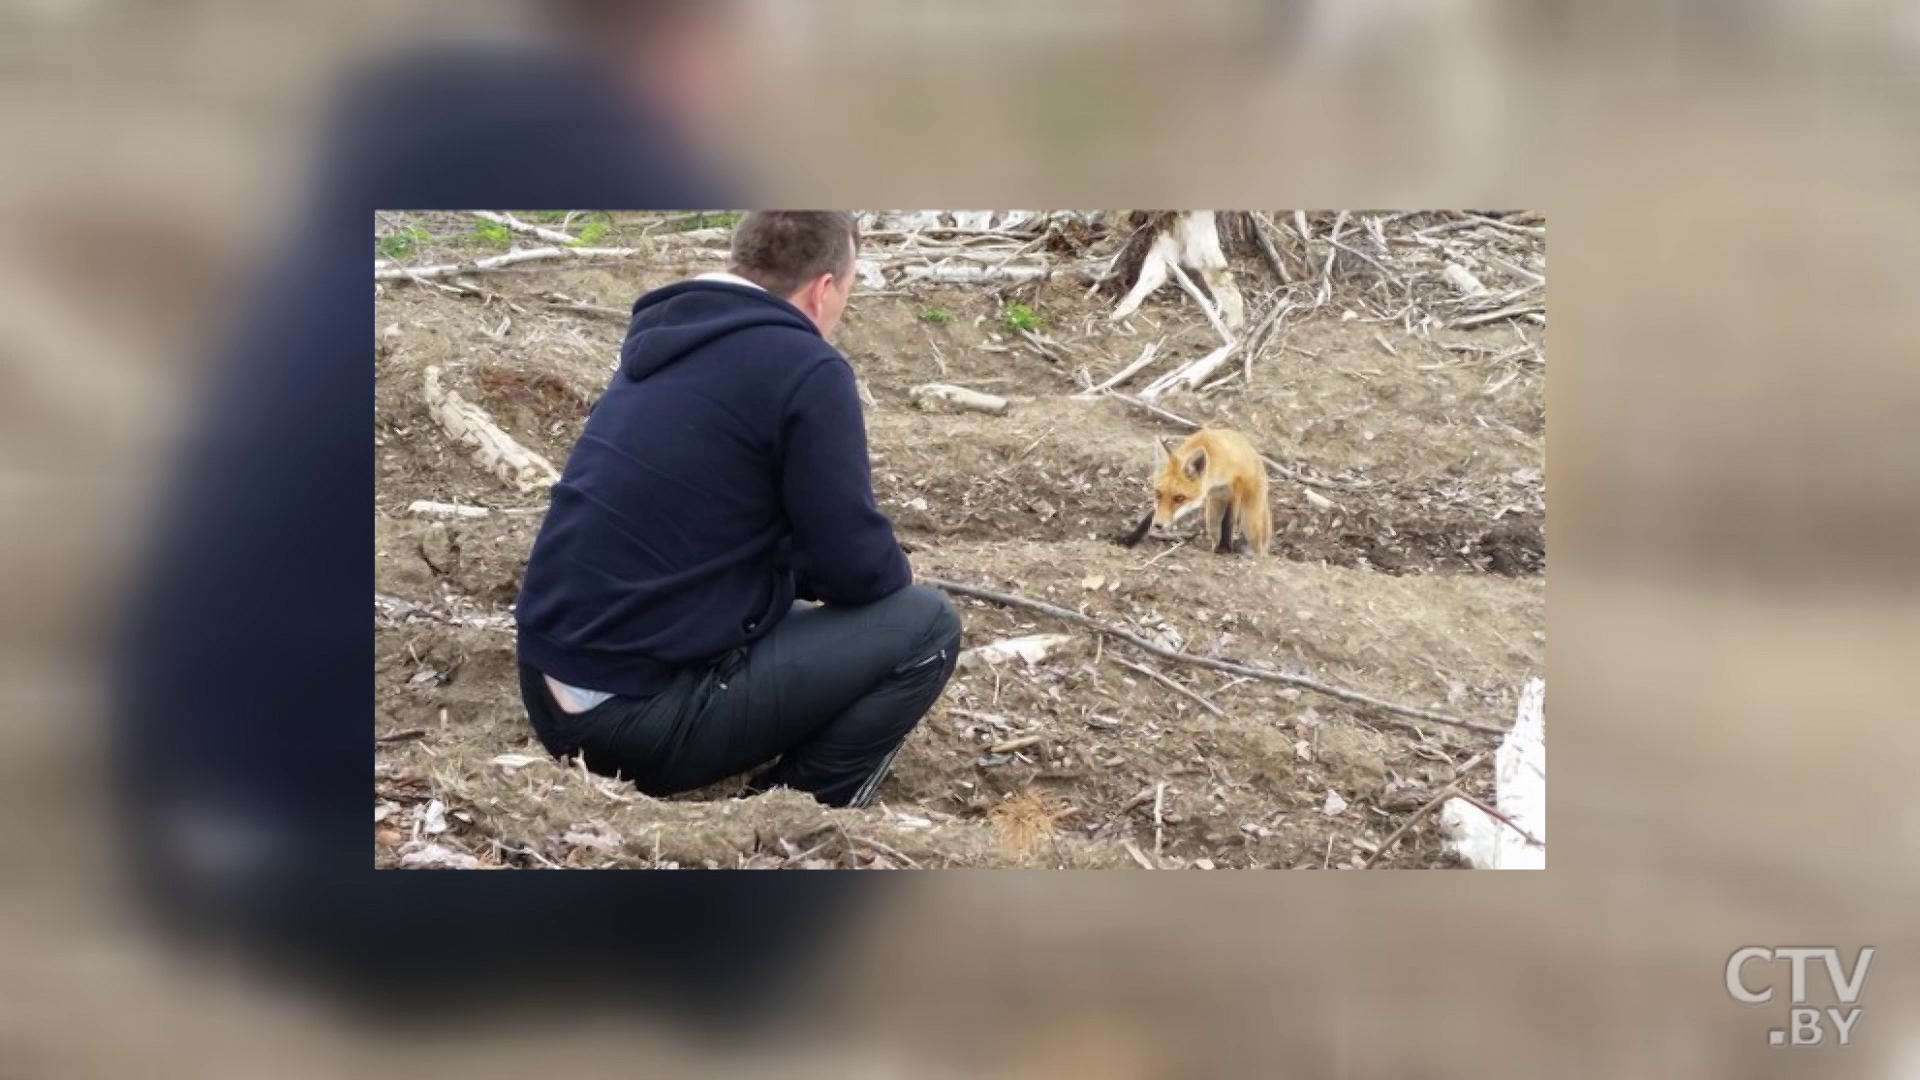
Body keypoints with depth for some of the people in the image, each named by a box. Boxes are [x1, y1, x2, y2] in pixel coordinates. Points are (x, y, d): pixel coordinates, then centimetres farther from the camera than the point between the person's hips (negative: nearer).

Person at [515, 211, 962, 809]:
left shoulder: (668, 343, 15)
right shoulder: (805, 369, -11)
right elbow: (862, 570, -8)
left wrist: (804, 571, 30)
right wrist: (891, 577, 14)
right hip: (642, 715, -9)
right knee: (924, 624, 2)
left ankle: (616, 784, 20)